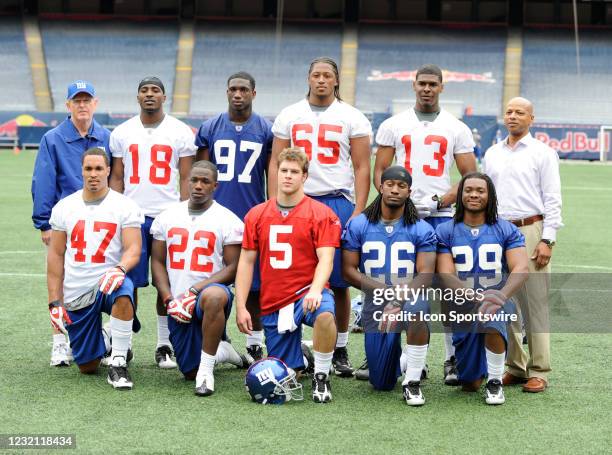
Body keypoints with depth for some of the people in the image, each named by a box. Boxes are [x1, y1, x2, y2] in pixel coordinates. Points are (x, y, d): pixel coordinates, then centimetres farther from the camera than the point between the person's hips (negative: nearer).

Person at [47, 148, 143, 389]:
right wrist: (54, 302, 2)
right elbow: (56, 256, 8)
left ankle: (118, 364, -25)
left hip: (107, 283, -3)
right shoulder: (64, 207, 7)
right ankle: (107, 342, 39)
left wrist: (120, 269, -33)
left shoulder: (125, 206, -1)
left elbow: (133, 250, -10)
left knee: (122, 292, -41)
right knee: (87, 367, 2)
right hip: (75, 294, 3)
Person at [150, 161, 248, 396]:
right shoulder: (167, 217, 9)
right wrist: (169, 298, -5)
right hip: (179, 306, 4)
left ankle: (206, 369, -29)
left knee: (213, 296, -43)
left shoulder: (228, 220, -2)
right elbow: (157, 262, 10)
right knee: (190, 372, 0)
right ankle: (220, 351, 35)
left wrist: (195, 291, -18)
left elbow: (232, 269, -7)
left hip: (210, 291, -4)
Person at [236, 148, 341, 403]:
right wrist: (241, 307, 2)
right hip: (272, 304, 3)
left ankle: (321, 377, -18)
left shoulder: (321, 214, -2)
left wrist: (315, 290, -30)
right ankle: (299, 357, 38)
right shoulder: (256, 215, 8)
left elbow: (325, 259, -11)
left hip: (306, 294, -3)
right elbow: (246, 262, 9)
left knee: (324, 314, -40)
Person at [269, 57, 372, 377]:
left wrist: (358, 213, -6)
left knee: (339, 282, -1)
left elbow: (362, 168, 3)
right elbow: (276, 163, 10)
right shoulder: (289, 116, 10)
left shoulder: (352, 118, 6)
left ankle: (340, 350, 9)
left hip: (338, 203, -1)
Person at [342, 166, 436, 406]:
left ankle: (412, 382, -22)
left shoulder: (422, 230, 0)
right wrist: (386, 291, -16)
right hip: (376, 305, 1)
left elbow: (426, 275, -8)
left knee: (417, 309, -41)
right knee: (382, 384, 1)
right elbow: (349, 271, -3)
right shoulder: (358, 226, 2)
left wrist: (400, 298, -26)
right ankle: (399, 358, 40)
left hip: (409, 297, -1)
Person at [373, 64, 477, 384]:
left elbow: (470, 176, 7)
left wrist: (444, 199, -9)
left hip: (441, 215, -1)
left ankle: (452, 359, 1)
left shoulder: (457, 129, 8)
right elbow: (379, 170, 8)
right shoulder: (393, 125, 9)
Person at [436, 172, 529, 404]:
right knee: (470, 384, 2)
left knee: (492, 313, -40)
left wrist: (501, 295, -32)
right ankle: (480, 366, 42)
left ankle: (495, 381, -17)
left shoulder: (506, 230, 3)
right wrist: (477, 297, -28)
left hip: (499, 301, -1)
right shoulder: (446, 232, 3)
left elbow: (521, 269, -11)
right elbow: (446, 276, -9)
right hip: (462, 308, 1)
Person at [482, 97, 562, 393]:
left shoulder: (543, 153, 4)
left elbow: (552, 200, -1)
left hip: (530, 231, -5)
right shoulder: (492, 154, 17)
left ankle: (538, 372, -4)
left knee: (535, 302, -7)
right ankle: (514, 367, 12)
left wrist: (547, 240, -10)